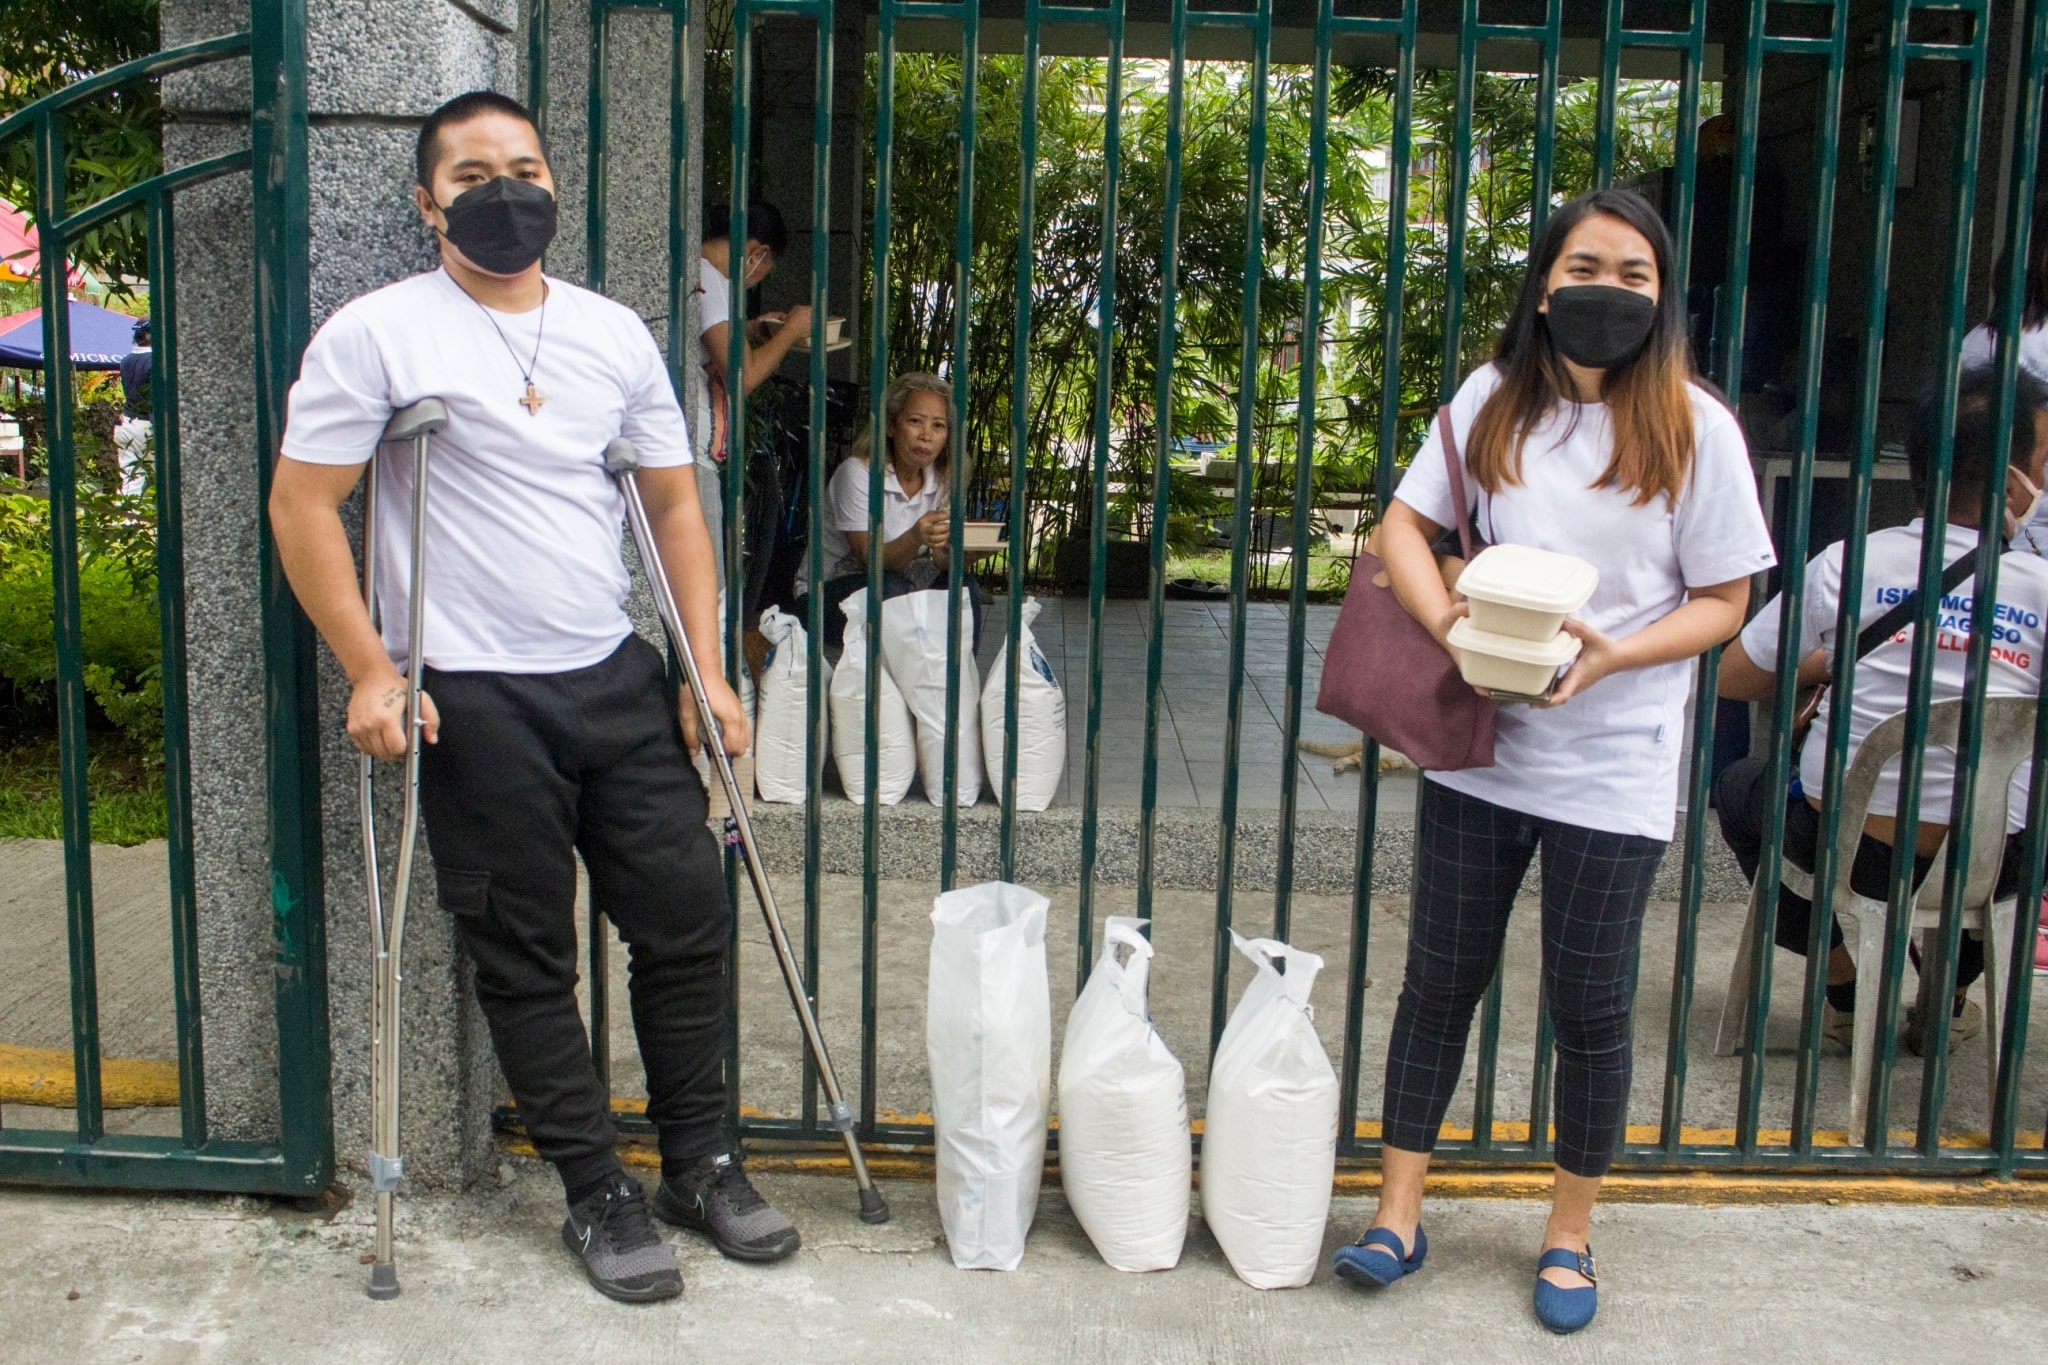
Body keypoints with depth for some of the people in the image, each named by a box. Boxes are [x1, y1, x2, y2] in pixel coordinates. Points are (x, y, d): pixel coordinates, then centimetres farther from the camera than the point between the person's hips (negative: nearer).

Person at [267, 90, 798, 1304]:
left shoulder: (616, 333, 11)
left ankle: (702, 1163, 24)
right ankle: (600, 1195, 19)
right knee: (529, 961, 4)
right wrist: (370, 671, -11)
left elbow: (673, 502, 13)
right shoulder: (379, 332, -3)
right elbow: (302, 505, -4)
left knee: (689, 919, 6)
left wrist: (706, 669, 6)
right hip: (476, 699, -4)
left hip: (619, 679, 4)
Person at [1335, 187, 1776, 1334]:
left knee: (1591, 1012, 9)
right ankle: (1400, 1215, 25)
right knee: (1440, 984, 10)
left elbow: (1722, 602, -3)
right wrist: (1445, 618, -16)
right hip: (1479, 746, 2)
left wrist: (1614, 655, -21)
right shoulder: (1494, 400, 2)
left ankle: (1570, 1235, 30)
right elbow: (1406, 524, 4)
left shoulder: (1693, 426, -6)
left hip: (1614, 769, -2)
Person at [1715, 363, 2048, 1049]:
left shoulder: (1847, 565, -7)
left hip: (1840, 844, -1)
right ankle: (1948, 997, 38)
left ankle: (1845, 993, 28)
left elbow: (1731, 677, 2)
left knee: (1740, 785, 29)